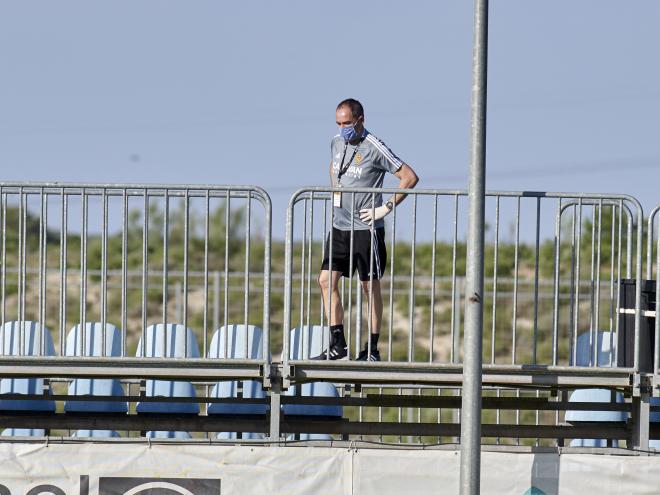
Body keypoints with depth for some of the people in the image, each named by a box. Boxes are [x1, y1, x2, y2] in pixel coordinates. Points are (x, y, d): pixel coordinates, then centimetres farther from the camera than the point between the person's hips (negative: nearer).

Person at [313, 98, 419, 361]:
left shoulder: (374, 149, -12)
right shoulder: (337, 143, 9)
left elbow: (410, 177, -13)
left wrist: (386, 207, -14)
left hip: (366, 228, -7)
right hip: (339, 227, 7)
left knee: (370, 286, 1)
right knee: (327, 280, -1)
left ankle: (372, 348, 7)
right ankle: (337, 344, 3)